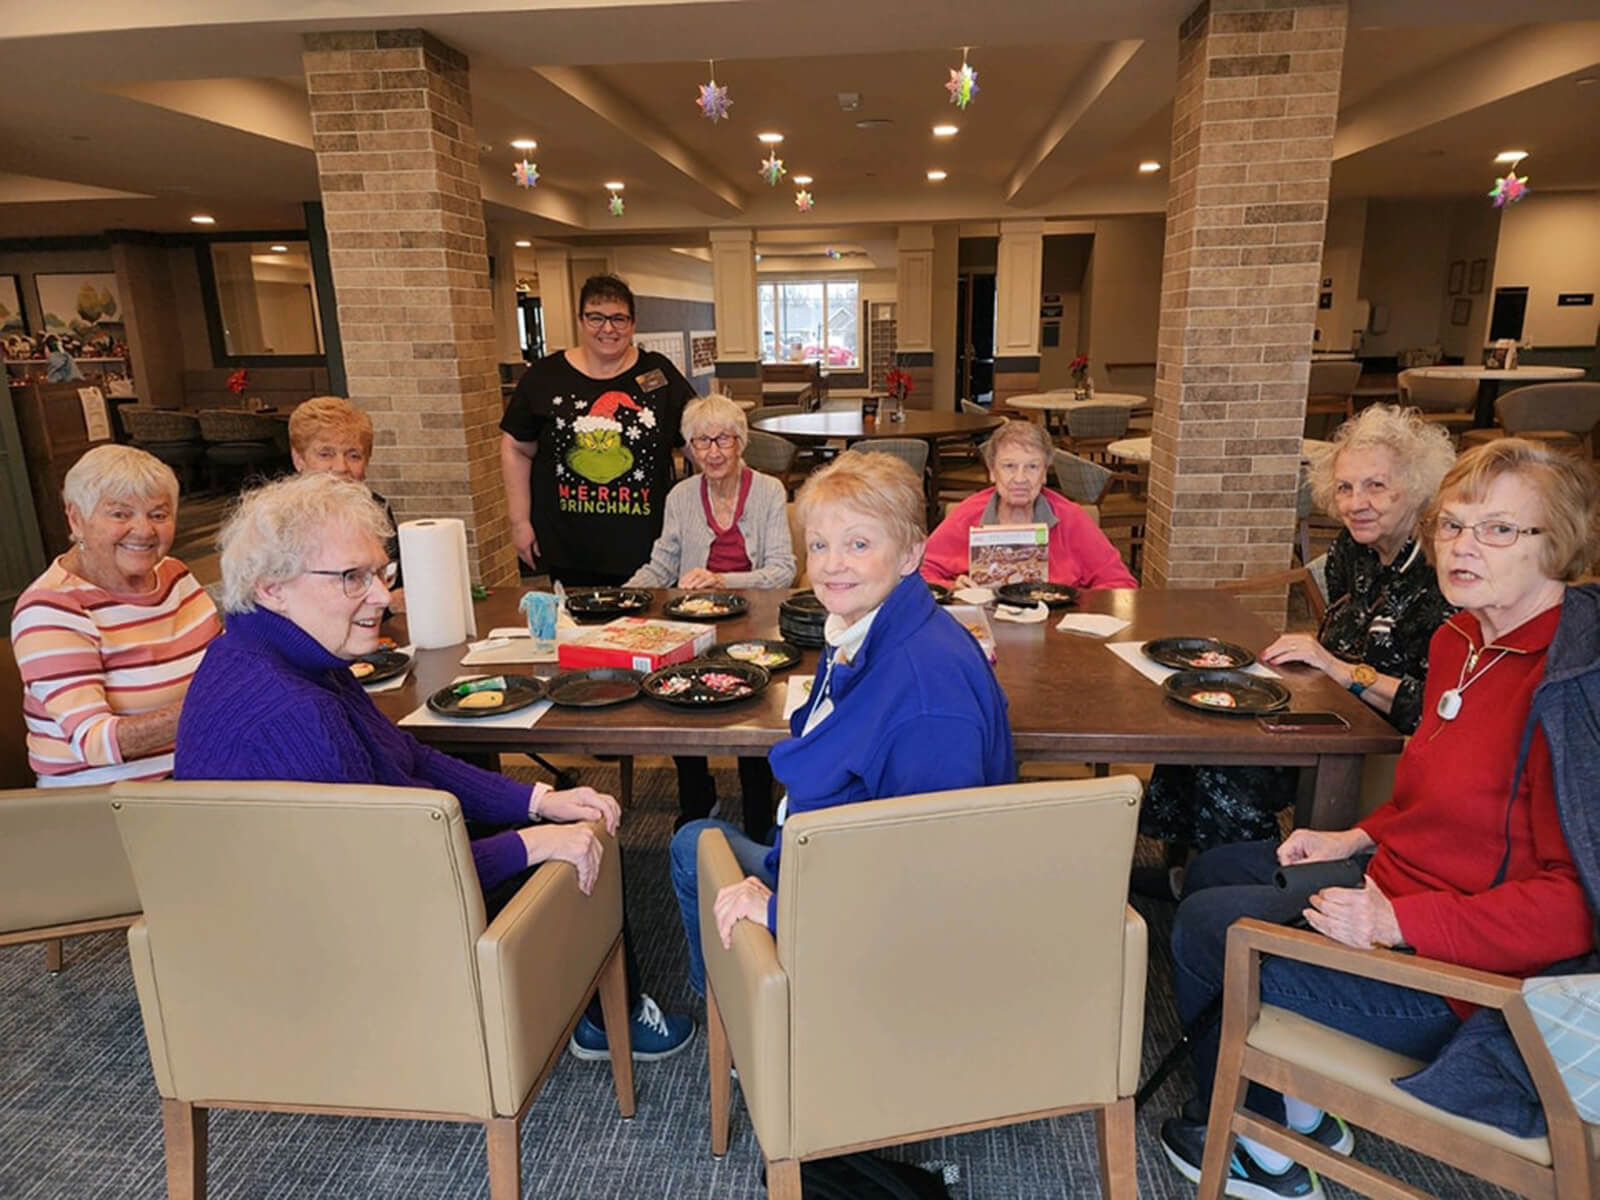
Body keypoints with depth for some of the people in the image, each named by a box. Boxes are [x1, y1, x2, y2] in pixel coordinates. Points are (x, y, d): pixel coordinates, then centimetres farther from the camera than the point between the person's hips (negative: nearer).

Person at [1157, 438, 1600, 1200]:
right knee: (1211, 872, 20)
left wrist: (1397, 922, -30)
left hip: (1461, 974, -10)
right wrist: (1360, 837, 6)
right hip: (1397, 878, 10)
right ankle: (1301, 1110, 30)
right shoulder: (1460, 640, 2)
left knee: (1204, 927, 0)